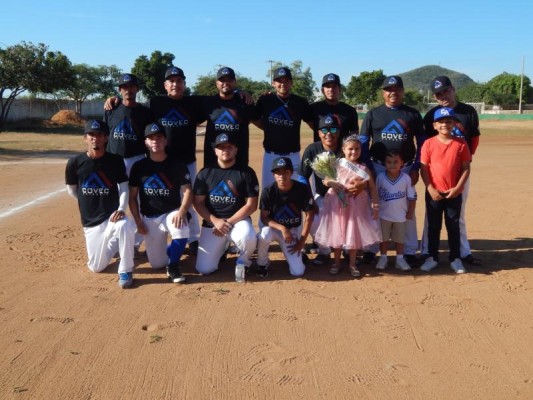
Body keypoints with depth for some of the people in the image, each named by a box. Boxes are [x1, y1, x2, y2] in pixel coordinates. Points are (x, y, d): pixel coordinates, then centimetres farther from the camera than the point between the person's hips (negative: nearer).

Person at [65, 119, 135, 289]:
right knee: (96, 267, 4)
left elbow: (123, 188, -4)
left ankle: (126, 271, -19)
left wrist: (121, 209, -21)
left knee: (124, 226, -39)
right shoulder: (75, 162, -5)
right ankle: (112, 243, 37)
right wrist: (89, 204, 9)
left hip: (112, 214, -2)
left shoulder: (116, 160, -7)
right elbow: (72, 190, 9)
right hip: (90, 222, 3)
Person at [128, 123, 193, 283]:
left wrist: (181, 212, -27)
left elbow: (187, 191, -9)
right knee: (157, 264, -3)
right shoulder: (138, 166, -1)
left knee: (182, 230, -37)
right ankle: (169, 249, 34)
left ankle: (173, 266, -9)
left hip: (172, 213, -1)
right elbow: (132, 197, 3)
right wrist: (138, 221, -6)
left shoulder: (177, 165, -5)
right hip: (149, 217, 2)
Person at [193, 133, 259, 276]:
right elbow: (198, 202, 1)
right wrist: (215, 221, -13)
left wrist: (229, 222, -16)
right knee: (204, 269, -8)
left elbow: (251, 205, -7)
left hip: (238, 220, -2)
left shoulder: (246, 172, -5)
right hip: (211, 223, 2)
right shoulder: (205, 172, 1)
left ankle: (243, 261, -1)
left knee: (248, 238, -38)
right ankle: (221, 247, 26)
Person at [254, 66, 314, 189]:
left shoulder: (300, 103, -1)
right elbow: (256, 120, 14)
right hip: (270, 155, 1)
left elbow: (314, 125, 0)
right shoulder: (265, 100, 1)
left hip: (292, 156, -1)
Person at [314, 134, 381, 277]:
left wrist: (375, 205, -8)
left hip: (355, 206, 0)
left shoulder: (364, 168, -2)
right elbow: (325, 179, 0)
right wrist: (331, 183, -21)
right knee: (337, 233, 9)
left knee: (354, 234, 7)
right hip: (337, 204, 0)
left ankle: (352, 264, 23)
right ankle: (337, 263, 24)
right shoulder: (337, 164, -3)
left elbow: (372, 188, -1)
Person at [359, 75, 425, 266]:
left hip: (405, 169, 1)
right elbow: (363, 143, 3)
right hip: (378, 168, 0)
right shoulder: (373, 114, 4)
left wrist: (416, 168, -2)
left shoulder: (413, 114, 6)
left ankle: (409, 251, 15)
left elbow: (422, 142, 7)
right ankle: (370, 249, 16)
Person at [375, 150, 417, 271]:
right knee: (383, 237, 12)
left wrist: (410, 212, -2)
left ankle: (400, 259, 25)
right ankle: (383, 258, 25)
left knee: (399, 238, 13)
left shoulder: (406, 178, -11)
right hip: (384, 215, 0)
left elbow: (412, 197, -4)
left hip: (400, 215, 0)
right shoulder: (380, 177, -10)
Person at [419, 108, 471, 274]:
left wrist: (457, 188, -10)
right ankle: (432, 257, 21)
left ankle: (455, 259, 20)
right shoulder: (429, 143, -4)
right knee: (433, 226, 10)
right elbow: (424, 168, -4)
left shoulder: (461, 144, -3)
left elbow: (466, 168, -1)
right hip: (433, 193, 0)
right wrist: (430, 189, -12)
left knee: (453, 226, 9)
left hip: (454, 194, 0)